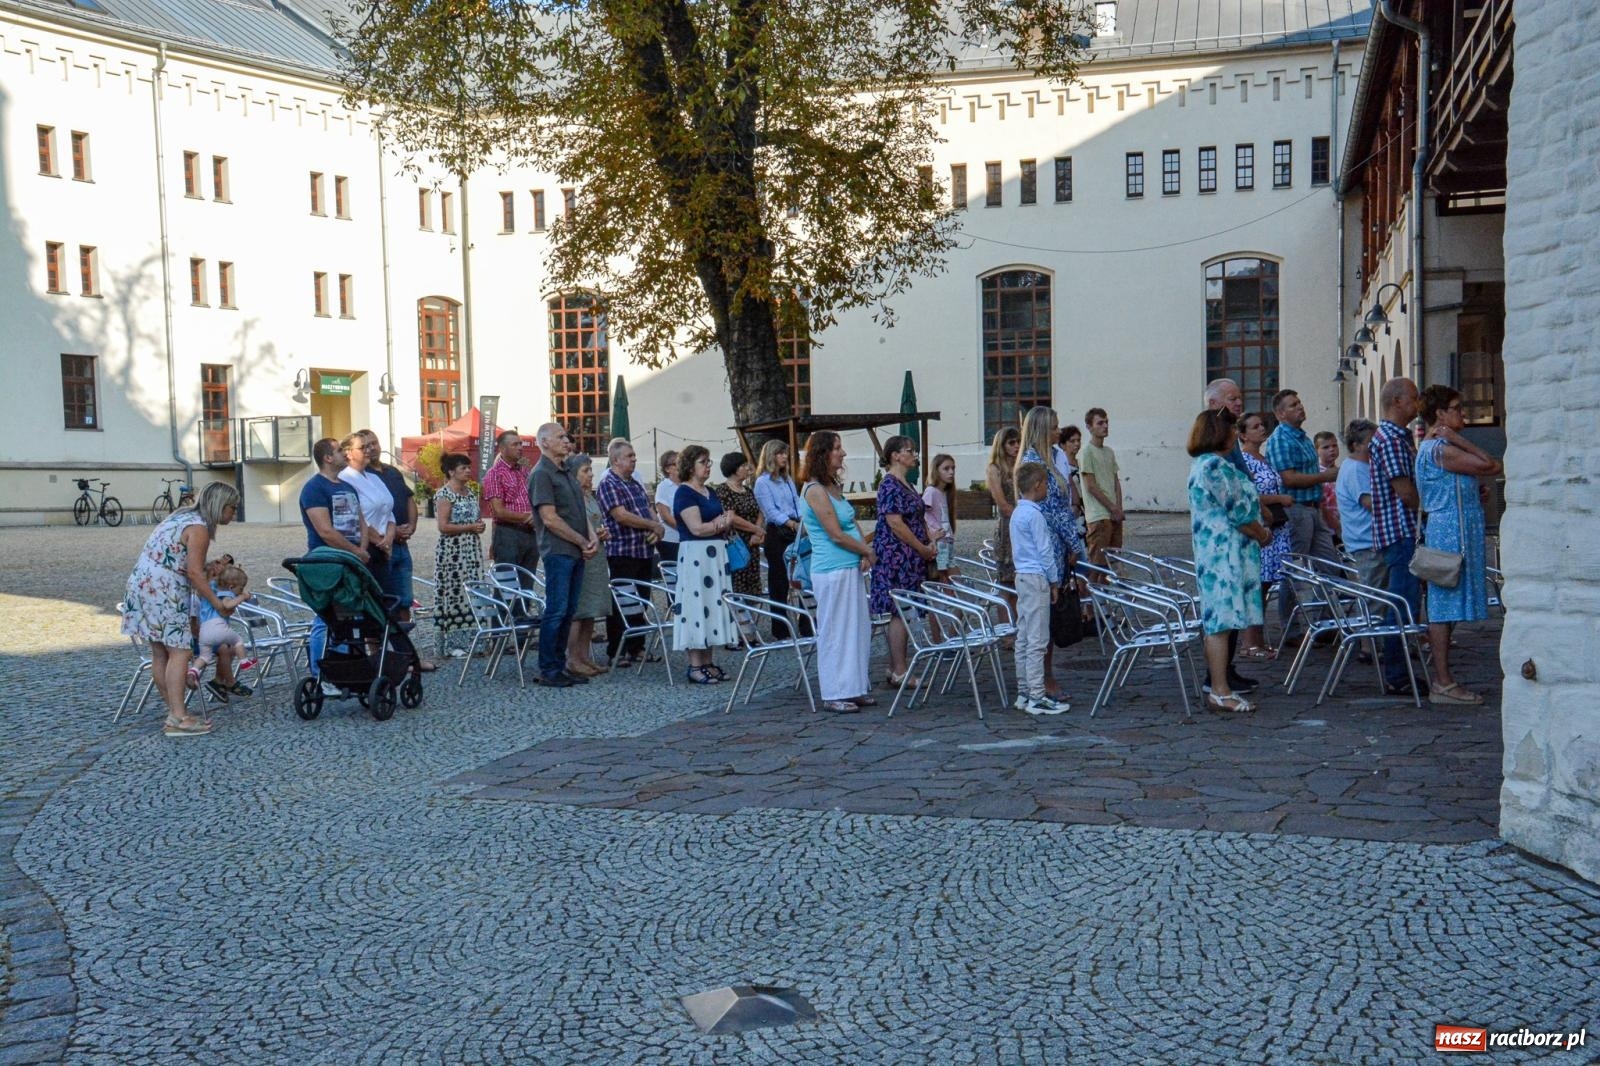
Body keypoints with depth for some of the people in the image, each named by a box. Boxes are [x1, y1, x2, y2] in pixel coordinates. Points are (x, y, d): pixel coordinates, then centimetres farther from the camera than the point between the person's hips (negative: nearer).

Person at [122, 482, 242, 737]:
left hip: (142, 583, 10)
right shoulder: (199, 527, -11)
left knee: (160, 653, 11)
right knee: (179, 650, -10)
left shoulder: (182, 517, 19)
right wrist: (218, 603, -10)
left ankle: (175, 712, 17)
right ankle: (177, 718, -13)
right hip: (162, 591, -10)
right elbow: (194, 573, -15)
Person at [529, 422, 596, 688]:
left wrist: (592, 539, 3)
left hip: (576, 552, 8)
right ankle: (548, 671, 0)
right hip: (558, 551, -8)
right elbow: (549, 518, -15)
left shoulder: (566, 472, 19)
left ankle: (560, 666, 17)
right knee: (556, 611, -6)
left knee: (568, 611, 10)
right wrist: (583, 542, -10)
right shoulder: (541, 474, -9)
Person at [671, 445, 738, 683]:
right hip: (695, 555, -8)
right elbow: (697, 528, -17)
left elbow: (726, 521, 14)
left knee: (714, 604, 7)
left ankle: (707, 662, 12)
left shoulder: (710, 493, 17)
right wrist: (722, 523, -2)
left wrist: (725, 521, -9)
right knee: (696, 604, -7)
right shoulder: (684, 493, -8)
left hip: (716, 555, 8)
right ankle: (695, 666, -3)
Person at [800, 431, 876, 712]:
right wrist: (868, 551, -4)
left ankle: (855, 688, 22)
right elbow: (836, 535, -17)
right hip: (832, 571, -9)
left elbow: (852, 524, 15)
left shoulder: (834, 486, 13)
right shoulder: (815, 491, -15)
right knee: (834, 631, -1)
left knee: (858, 628, 13)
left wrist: (864, 554, -2)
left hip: (851, 568, 9)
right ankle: (834, 694, 8)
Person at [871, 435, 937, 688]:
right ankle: (899, 673, -4)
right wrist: (923, 549, -14)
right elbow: (896, 524, -20)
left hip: (910, 560, 10)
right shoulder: (890, 485, -13)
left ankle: (896, 669, 16)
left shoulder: (906, 484, 17)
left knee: (902, 613, 11)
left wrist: (931, 541, 7)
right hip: (896, 556, -10)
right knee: (900, 612, -7)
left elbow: (919, 517, 24)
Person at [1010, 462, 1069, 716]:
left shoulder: (1017, 513, 13)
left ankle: (1024, 693, 16)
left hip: (1022, 577, 10)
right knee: (1037, 641, -6)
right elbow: (1045, 551, -15)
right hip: (1037, 579, -10)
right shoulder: (1034, 515, -16)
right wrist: (1055, 582, -5)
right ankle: (1036, 697, -4)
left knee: (1023, 638, 11)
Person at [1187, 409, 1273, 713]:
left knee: (1218, 620, 12)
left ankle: (1217, 687, 17)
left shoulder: (1202, 465, 18)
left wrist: (1257, 531, 15)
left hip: (1214, 553, 11)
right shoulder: (1216, 466, -16)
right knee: (1222, 619, -8)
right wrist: (1263, 535, -1)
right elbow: (1239, 512, -16)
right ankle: (1220, 692, -6)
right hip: (1225, 553, -11)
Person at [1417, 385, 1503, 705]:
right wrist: (1458, 439, -11)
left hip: (1457, 532, 11)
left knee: (1444, 606, 11)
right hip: (1450, 533, -11)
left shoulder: (1439, 448, 19)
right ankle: (1443, 684, -8)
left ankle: (1441, 677, 15)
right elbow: (1491, 467, -17)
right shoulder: (1439, 449, -15)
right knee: (1444, 605, -9)